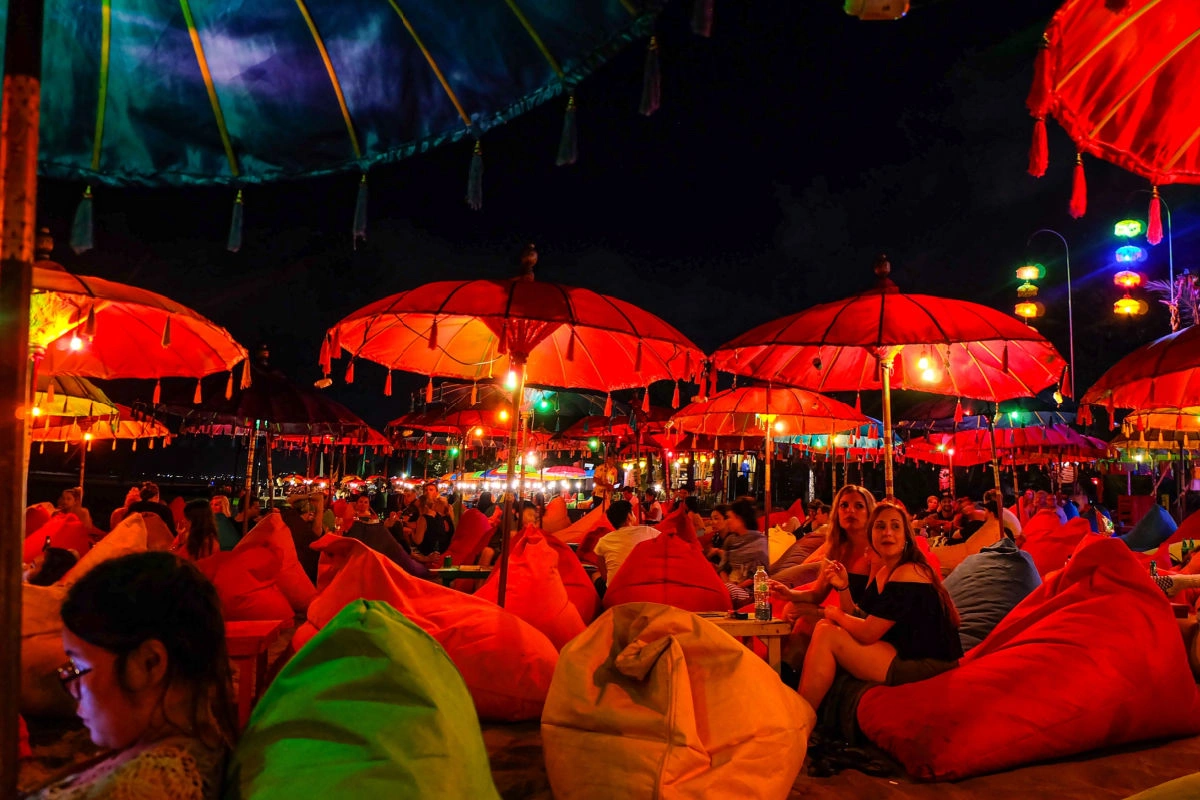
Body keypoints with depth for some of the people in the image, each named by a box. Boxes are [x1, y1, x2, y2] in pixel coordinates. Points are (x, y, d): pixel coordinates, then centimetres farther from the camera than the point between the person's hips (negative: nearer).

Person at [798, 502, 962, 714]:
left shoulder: (909, 574, -18)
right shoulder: (880, 570, 10)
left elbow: (867, 633, -20)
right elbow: (861, 620, 8)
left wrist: (836, 614, -2)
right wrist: (843, 587, -7)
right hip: (905, 655, 9)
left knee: (826, 635, -11)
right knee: (824, 626, 7)